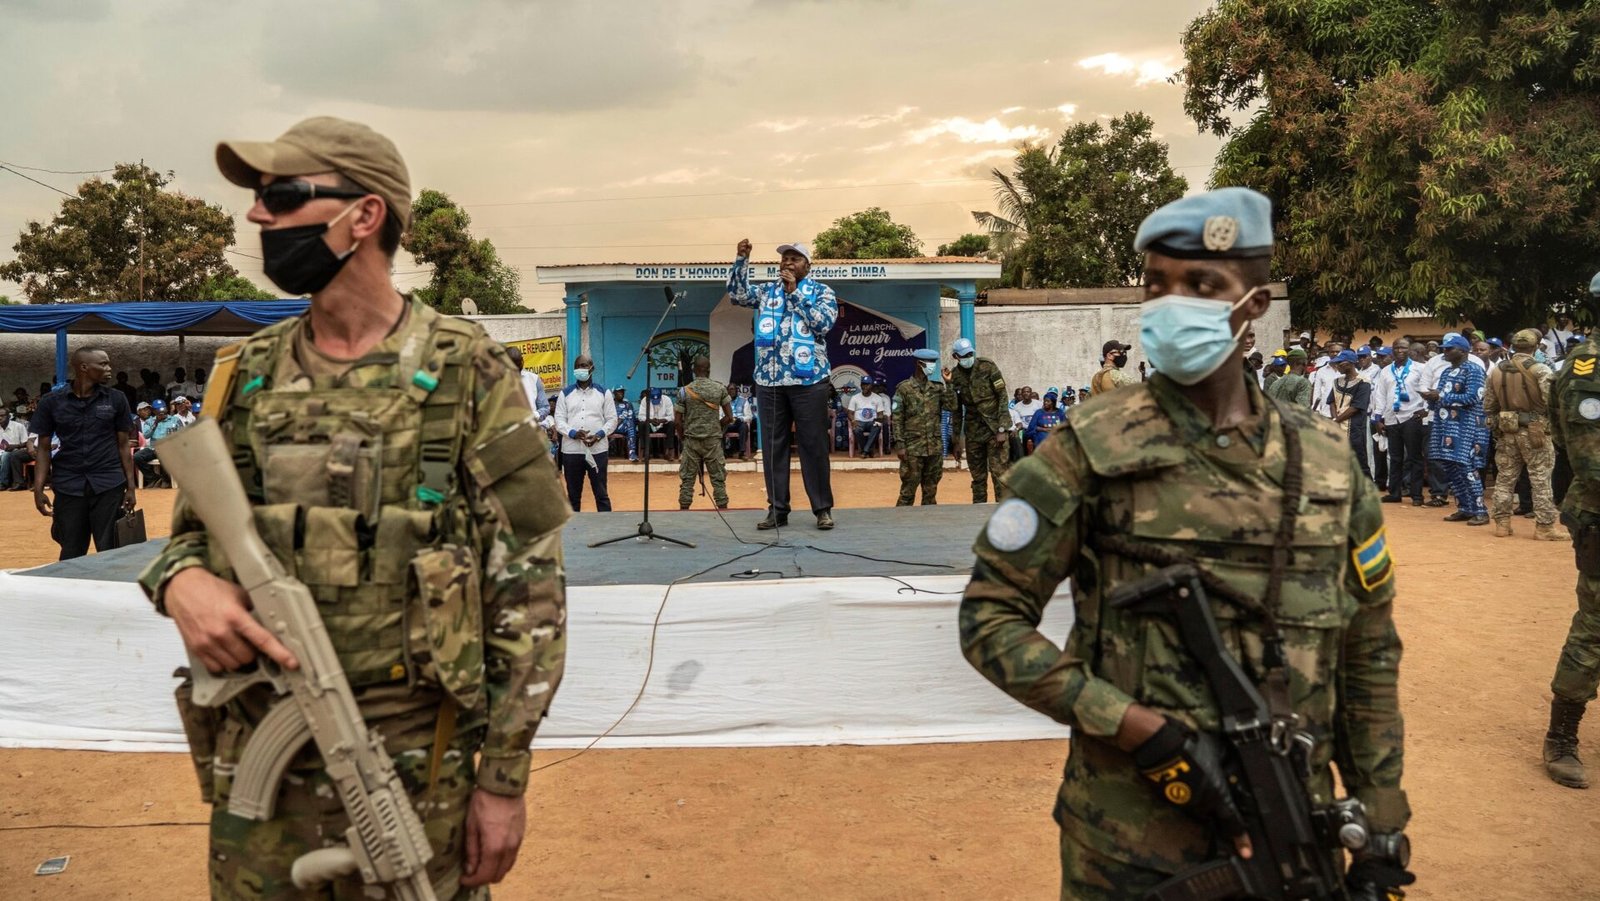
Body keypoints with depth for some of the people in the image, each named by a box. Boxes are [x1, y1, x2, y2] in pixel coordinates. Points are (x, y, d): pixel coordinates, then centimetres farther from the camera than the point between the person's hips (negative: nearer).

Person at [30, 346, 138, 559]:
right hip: (68, 486, 0)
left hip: (109, 485, 0)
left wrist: (130, 486, 2)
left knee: (110, 553, 1)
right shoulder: (52, 402, 2)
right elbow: (43, 448, 5)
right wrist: (38, 489, -3)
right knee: (71, 555, 7)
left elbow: (124, 445, 7)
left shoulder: (116, 399, 4)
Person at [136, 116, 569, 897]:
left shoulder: (467, 374, -8)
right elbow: (193, 531, 15)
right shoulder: (245, 377, 6)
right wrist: (182, 581, -10)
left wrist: (504, 776, -10)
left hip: (414, 782, -4)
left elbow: (529, 587, -8)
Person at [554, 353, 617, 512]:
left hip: (597, 450, -1)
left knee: (601, 494, 2)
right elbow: (559, 419, 4)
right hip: (571, 450, 1)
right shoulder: (565, 393, 10)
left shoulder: (603, 393, 7)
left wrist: (600, 435, -14)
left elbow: (612, 419, 4)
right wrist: (573, 433, -15)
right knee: (573, 495, 9)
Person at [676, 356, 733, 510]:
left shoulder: (685, 391, -3)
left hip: (691, 439, 0)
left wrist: (681, 437, 14)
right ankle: (723, 508, 4)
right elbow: (729, 417, -2)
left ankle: (683, 510, 7)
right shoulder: (720, 388, -2)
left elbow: (679, 421, -2)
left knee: (687, 478, 6)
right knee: (719, 478, 5)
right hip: (713, 439, 0)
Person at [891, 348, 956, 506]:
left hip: (935, 447, 5)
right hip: (913, 447, -4)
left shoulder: (937, 388, 10)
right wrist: (899, 444, -12)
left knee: (931, 489, 10)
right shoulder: (904, 388, -3)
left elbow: (952, 406, -2)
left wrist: (948, 384, -6)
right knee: (908, 489, -3)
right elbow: (897, 418, -6)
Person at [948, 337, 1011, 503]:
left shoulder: (987, 366, -7)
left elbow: (1002, 397, -8)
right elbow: (956, 410, 10)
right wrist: (957, 440, 9)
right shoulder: (955, 376, 2)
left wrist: (1002, 429, -15)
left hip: (995, 428, -3)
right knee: (977, 476, 9)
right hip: (973, 431, 4)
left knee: (999, 473, -8)